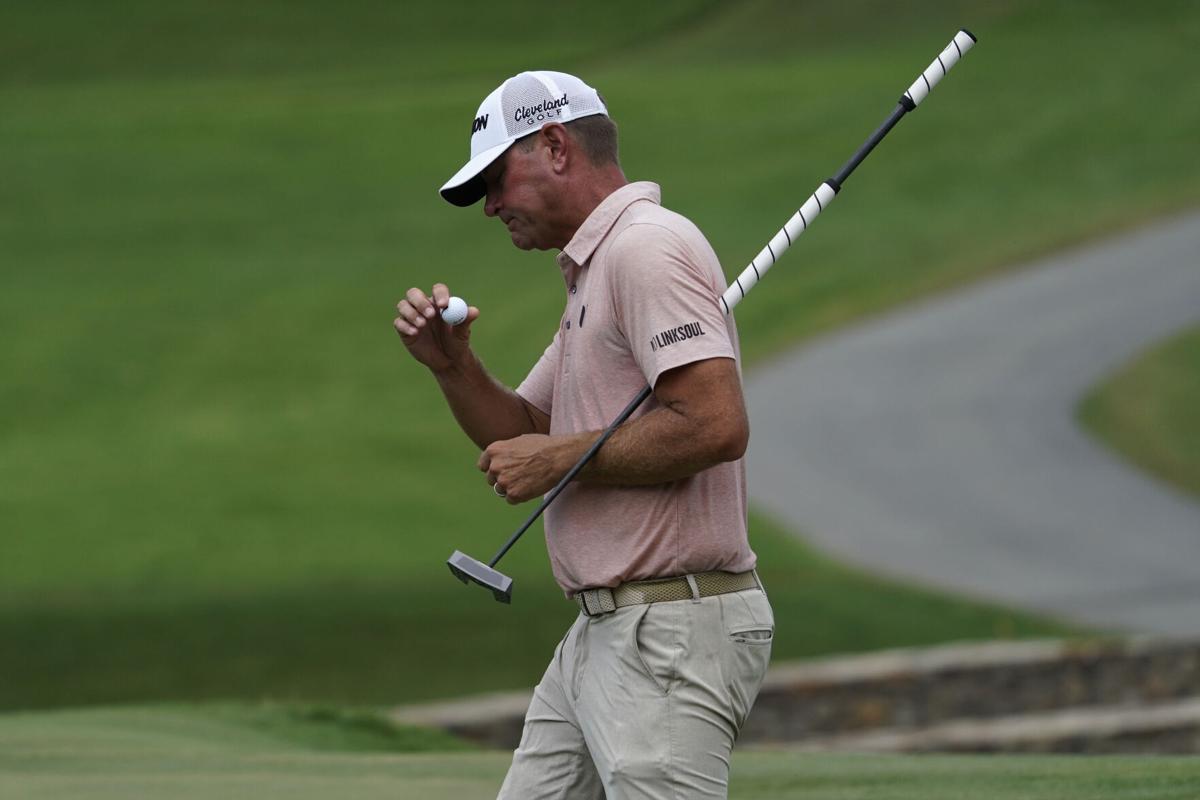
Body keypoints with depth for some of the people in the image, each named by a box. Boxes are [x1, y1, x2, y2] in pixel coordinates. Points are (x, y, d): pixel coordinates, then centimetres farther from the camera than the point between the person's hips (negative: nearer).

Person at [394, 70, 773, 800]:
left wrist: (563, 459, -14)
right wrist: (452, 364, 6)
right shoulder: (591, 272, 20)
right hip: (603, 632, 11)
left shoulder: (646, 248, -13)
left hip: (672, 631, -11)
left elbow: (716, 424, -24)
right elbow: (521, 438, 25)